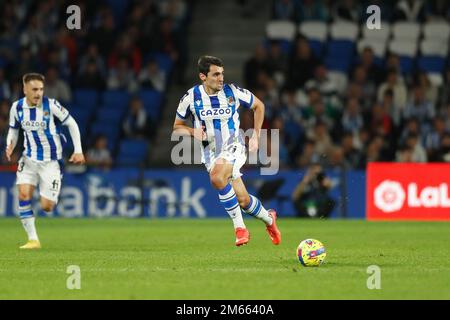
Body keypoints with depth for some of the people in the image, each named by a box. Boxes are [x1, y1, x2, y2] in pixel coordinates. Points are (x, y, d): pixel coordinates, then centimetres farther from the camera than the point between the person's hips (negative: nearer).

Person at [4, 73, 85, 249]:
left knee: (46, 207, -6)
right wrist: (10, 145, -9)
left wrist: (78, 150, -7)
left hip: (51, 161, -3)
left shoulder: (51, 105, -16)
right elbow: (13, 130, 12)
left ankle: (52, 196, 33)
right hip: (29, 158, 3)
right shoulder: (17, 107, -5)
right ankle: (33, 239, -10)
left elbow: (72, 124, -4)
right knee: (23, 194, -18)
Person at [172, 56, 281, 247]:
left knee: (217, 178, -33)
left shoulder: (233, 92, -8)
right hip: (210, 152, 3)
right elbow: (177, 127, 7)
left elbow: (258, 106, 10)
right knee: (243, 201, -4)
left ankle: (239, 227, -18)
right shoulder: (191, 97, -6)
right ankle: (269, 219, 27)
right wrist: (193, 132, -15)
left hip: (233, 147, -3)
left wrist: (256, 135, 2)